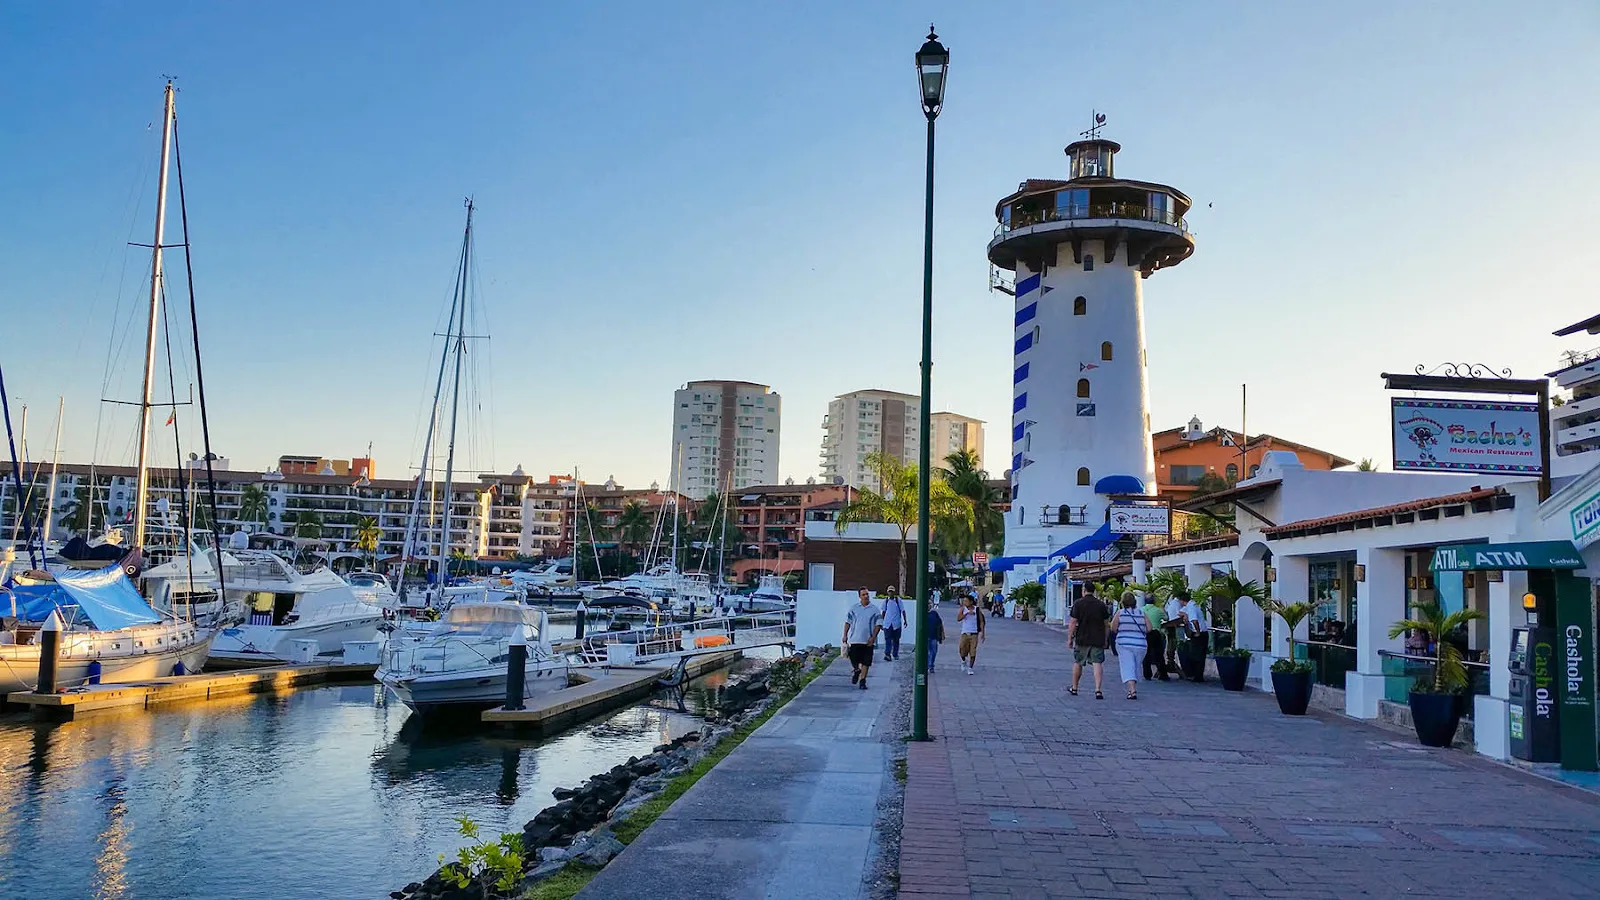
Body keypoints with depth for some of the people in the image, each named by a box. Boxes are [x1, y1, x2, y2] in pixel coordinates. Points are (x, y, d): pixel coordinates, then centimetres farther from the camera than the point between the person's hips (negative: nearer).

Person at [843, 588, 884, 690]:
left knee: (866, 662, 1)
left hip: (868, 641, 0)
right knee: (854, 660, 1)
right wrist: (845, 635, 0)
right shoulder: (853, 608, 5)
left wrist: (873, 637, -10)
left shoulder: (875, 610, 2)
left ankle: (862, 681, 10)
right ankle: (856, 671, 32)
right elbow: (847, 622, 8)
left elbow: (878, 624, 0)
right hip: (855, 639, 0)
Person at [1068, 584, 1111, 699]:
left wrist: (1069, 639, -3)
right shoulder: (1101, 604, 4)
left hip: (1082, 639, -1)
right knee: (1097, 663, -3)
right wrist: (1105, 640, 19)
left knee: (1077, 663, 14)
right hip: (1098, 640, 1)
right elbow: (1106, 623, 9)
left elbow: (1072, 622, -9)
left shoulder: (1078, 603, -5)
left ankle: (1074, 688, 26)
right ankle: (1098, 690, -15)